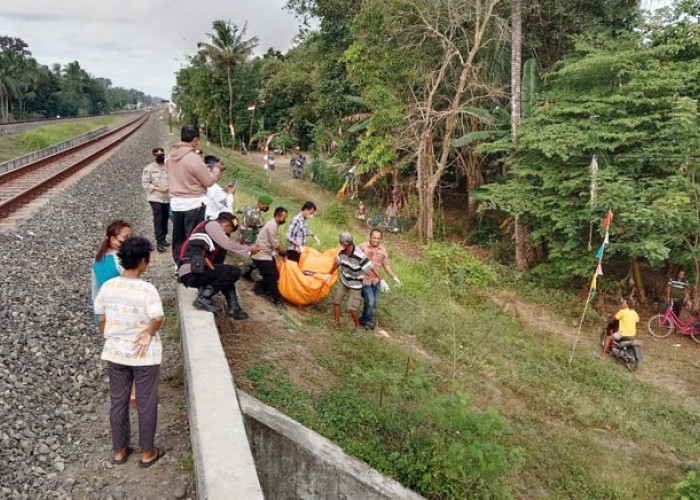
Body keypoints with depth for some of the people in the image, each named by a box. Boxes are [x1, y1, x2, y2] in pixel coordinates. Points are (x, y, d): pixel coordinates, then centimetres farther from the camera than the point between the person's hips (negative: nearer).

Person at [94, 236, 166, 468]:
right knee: (146, 404, 11)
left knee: (118, 402, 18)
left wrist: (110, 339, 16)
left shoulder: (107, 287, -6)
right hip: (144, 356, -4)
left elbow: (101, 320, 2)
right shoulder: (147, 289, -21)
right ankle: (147, 452, 24)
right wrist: (148, 333, -6)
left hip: (115, 353, 5)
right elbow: (157, 319, -26)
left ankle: (119, 450, 32)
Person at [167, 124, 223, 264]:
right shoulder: (194, 158, -20)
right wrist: (216, 169, 5)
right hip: (193, 203, -7)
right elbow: (209, 181, -12)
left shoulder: (171, 156, 2)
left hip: (176, 203, 7)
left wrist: (203, 169, 18)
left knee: (178, 238, 15)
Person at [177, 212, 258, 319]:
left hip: (189, 274, 10)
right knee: (234, 272, -6)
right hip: (193, 271, -10)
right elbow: (228, 244, -8)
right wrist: (249, 250, 2)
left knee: (226, 276, 22)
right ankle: (203, 298, -12)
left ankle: (234, 309, 6)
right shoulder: (212, 224, 3)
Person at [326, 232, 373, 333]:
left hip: (355, 285, -6)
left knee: (351, 308, -6)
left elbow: (371, 268, -25)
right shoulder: (342, 252, -12)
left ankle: (357, 327, 18)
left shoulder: (360, 256, -32)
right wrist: (329, 274, 20)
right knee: (336, 301, 8)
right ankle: (336, 323, 26)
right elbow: (337, 263, 7)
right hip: (343, 281, 6)